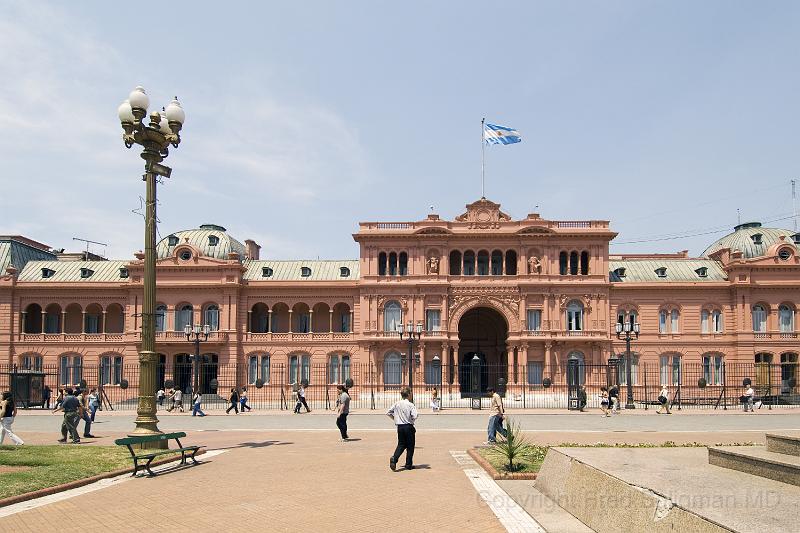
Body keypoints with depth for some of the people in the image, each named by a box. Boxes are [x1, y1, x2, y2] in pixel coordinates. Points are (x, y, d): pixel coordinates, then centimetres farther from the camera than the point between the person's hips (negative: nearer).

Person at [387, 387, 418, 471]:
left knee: (401, 444, 14)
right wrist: (412, 421, 0)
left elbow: (388, 413, 5)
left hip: (400, 427, 4)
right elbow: (414, 416, -22)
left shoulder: (396, 404, 2)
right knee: (410, 446, 9)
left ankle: (394, 458, -11)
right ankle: (408, 465, 14)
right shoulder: (411, 405, -12)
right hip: (408, 427, -4)